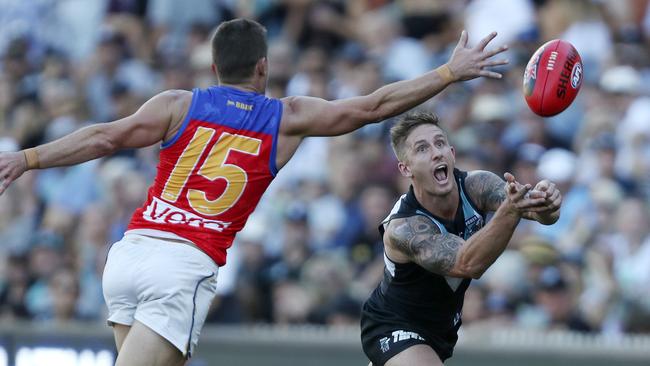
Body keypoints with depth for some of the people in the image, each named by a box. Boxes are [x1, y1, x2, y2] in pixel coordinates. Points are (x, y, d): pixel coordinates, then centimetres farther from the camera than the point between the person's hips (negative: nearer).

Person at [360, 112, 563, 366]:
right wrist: (510, 211, -65)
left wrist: (544, 202, -63)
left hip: (441, 329, 7)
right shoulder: (403, 228, -33)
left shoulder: (475, 186, -19)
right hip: (394, 330, -7)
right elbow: (467, 264, -48)